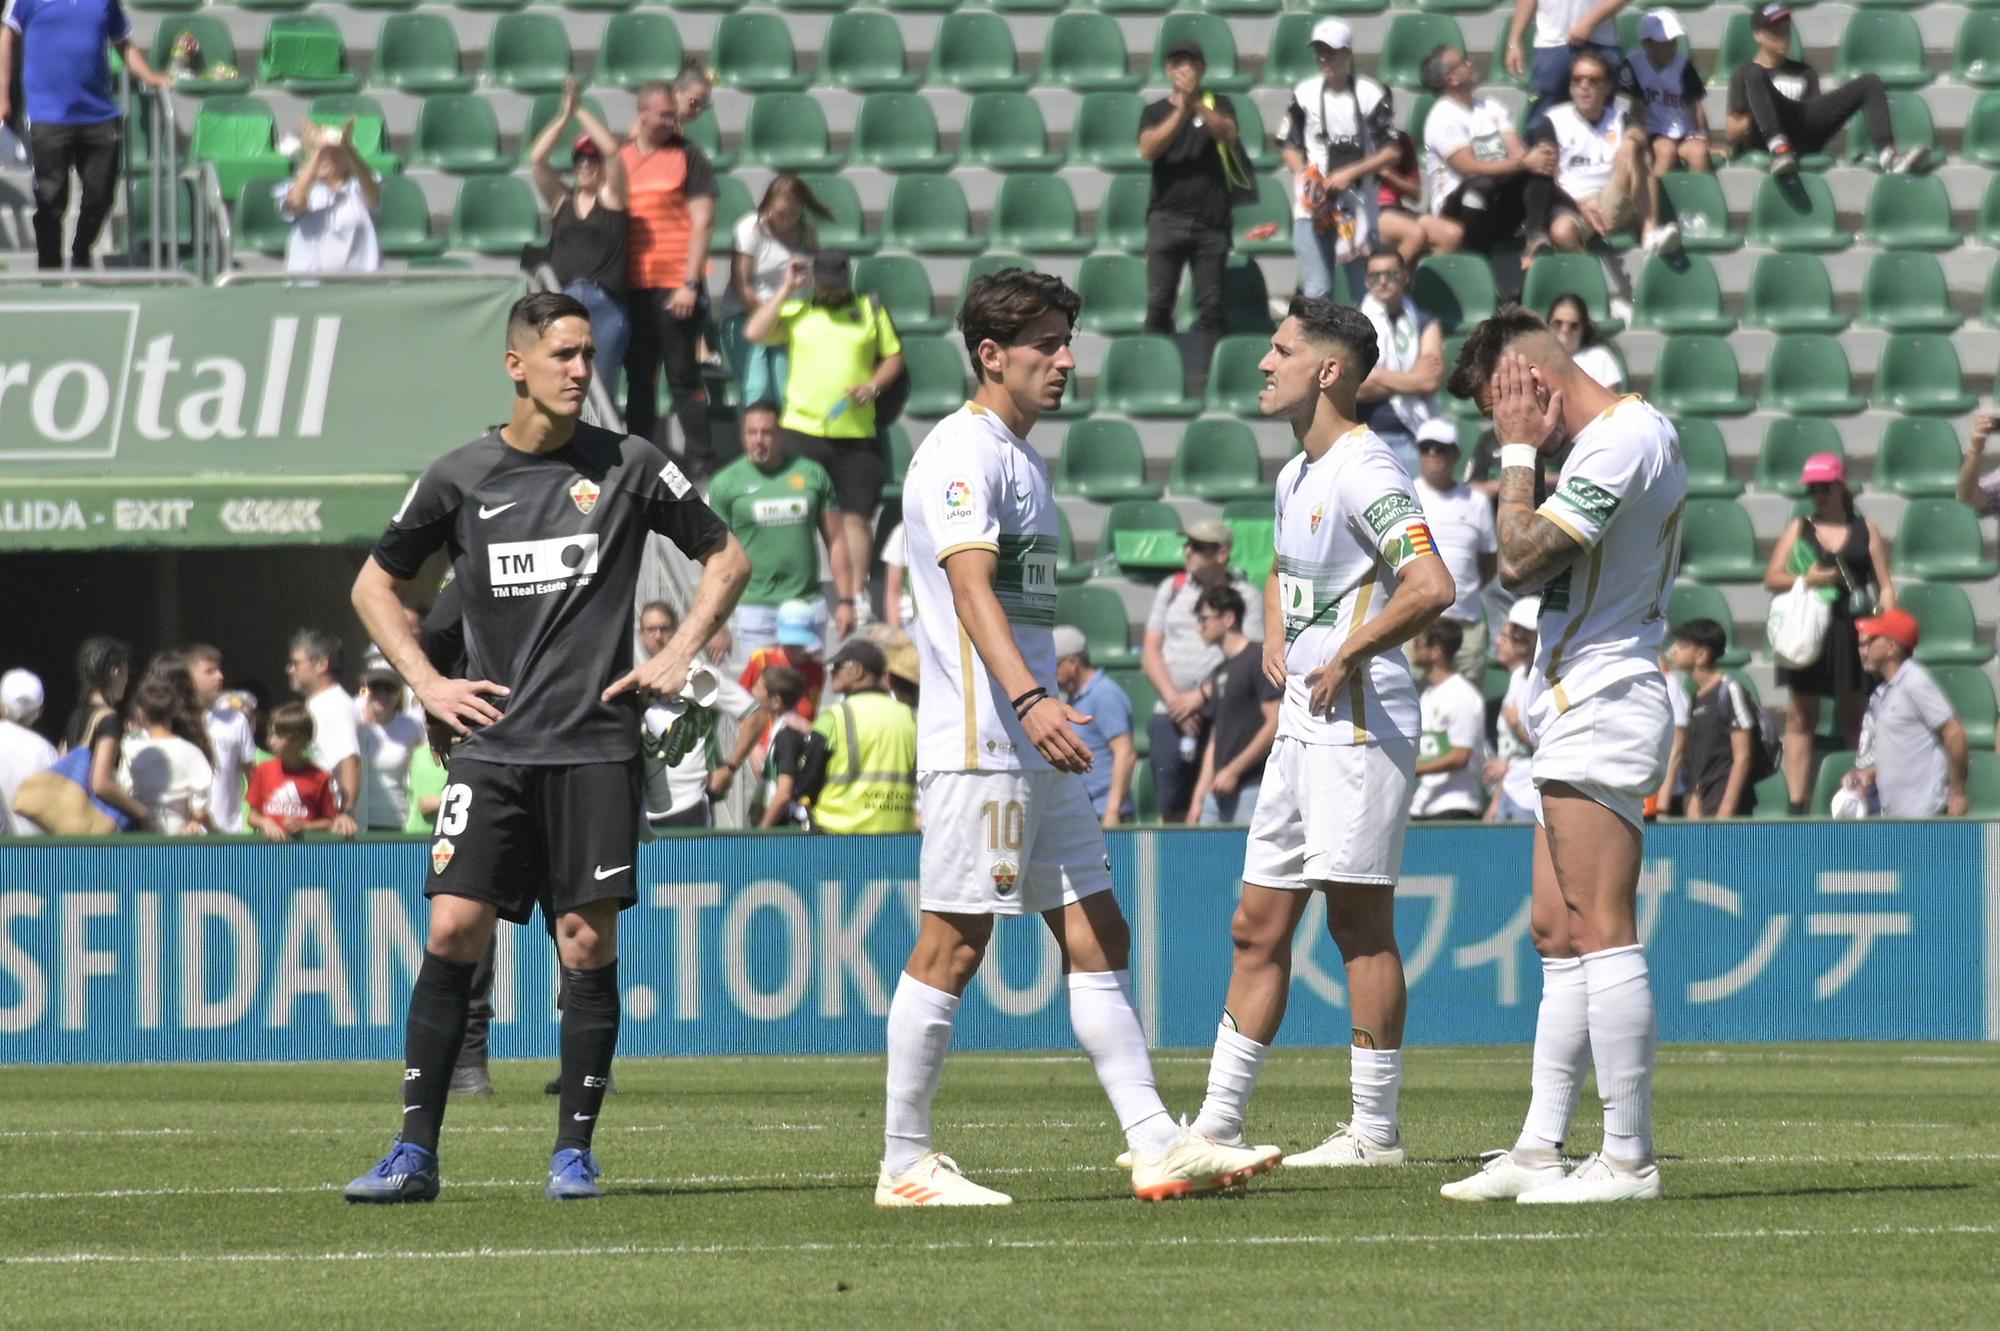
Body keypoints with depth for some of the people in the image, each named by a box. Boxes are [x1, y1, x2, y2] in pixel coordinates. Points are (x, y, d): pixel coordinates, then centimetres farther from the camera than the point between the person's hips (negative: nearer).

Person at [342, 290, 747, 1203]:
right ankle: (415, 1152, -5)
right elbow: (374, 586, 17)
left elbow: (726, 558, 15)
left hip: (595, 744, 0)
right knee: (454, 930, -8)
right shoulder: (460, 478, 5)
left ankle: (574, 1151, 6)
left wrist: (678, 657, 4)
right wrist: (426, 683, 6)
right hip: (493, 744, 0)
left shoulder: (628, 467, 3)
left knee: (587, 942, -2)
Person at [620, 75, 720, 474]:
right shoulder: (619, 158, 12)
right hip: (631, 287, 4)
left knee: (683, 377, -5)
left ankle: (700, 463, -3)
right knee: (638, 379, 8)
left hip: (675, 286, -4)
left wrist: (690, 284, -12)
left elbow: (702, 222, -5)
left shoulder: (688, 157, 0)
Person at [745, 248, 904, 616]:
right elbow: (755, 332, -6)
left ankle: (856, 595, 4)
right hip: (800, 430, 0)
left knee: (856, 516, -2)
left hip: (855, 433, 0)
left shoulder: (871, 310, 10)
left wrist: (873, 386, -5)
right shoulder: (796, 312, 8)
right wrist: (787, 289, -3)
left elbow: (893, 356, 14)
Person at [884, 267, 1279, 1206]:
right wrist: (1031, 699, -36)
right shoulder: (962, 454, -11)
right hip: (976, 746, -10)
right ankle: (905, 1163, -1)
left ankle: (1155, 1146, 4)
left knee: (1096, 938, 5)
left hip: (1037, 750, 10)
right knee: (952, 946, -6)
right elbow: (971, 589, -23)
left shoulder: (1021, 459, 19)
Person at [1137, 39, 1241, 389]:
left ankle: (1203, 377, 1)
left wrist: (1198, 105, -24)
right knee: (1159, 301, -5)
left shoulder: (1217, 105, 9)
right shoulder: (1156, 111, 10)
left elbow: (1228, 135, -10)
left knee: (1210, 304, -2)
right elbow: (1148, 149, -7)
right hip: (1167, 216, 0)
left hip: (1211, 219, 0)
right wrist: (1180, 112, -17)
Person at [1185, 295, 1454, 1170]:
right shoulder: (1296, 476, 16)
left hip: (1359, 722, -10)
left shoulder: (1364, 470, -14)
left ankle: (1376, 1129, 0)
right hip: (1301, 725, 10)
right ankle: (1217, 1122, 14)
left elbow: (1430, 587, -26)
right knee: (1258, 927, 10)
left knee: (1361, 924, -5)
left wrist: (1346, 656, -17)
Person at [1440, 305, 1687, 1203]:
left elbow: (1520, 559, -21)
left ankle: (1629, 1157, -11)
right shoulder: (1639, 430, 17)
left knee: (1601, 934, -10)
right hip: (1584, 715, 11)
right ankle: (1540, 1149, 13)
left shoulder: (1618, 447, -16)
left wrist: (1519, 452, -10)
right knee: (1556, 934, 11)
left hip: (1600, 708, -11)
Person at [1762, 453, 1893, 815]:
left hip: (1853, 632, -1)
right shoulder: (1798, 529, 11)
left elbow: (1885, 585, 7)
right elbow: (1771, 578, 6)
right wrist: (1806, 580, -13)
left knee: (1855, 718, 2)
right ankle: (1796, 806, -5)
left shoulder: (1866, 530, 9)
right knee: (1800, 718, -3)